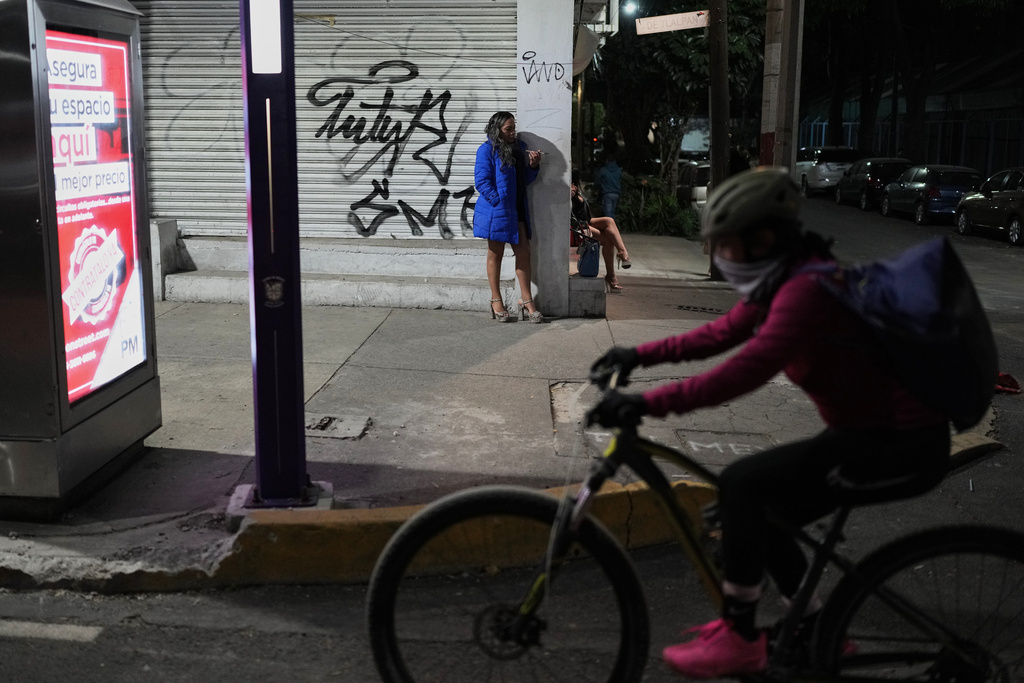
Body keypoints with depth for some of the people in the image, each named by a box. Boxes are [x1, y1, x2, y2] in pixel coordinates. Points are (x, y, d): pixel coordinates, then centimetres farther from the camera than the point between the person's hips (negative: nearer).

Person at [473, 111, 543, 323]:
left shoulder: (520, 147, 12)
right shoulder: (487, 150, -7)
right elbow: (482, 181, -13)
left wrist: (533, 166, -3)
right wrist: (499, 202, -17)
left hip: (517, 210, 6)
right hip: (496, 210, -6)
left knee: (523, 253, 3)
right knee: (495, 254, 6)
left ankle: (527, 302, 8)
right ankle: (496, 301, 16)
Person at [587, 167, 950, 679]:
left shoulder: (808, 289, -25)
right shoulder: (786, 280, 6)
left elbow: (748, 370, -35)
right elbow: (723, 332, 15)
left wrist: (647, 404, -35)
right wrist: (639, 356, 11)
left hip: (904, 445, -10)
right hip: (865, 430, 10)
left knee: (741, 484, -17)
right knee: (762, 515, 11)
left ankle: (739, 638, -4)